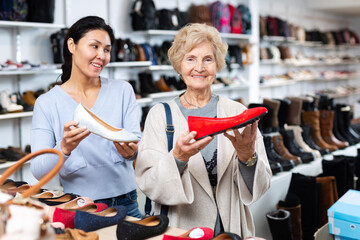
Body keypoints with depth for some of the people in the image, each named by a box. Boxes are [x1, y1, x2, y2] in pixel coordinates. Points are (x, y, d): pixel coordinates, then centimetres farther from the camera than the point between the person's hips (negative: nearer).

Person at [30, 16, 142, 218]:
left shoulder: (123, 90, 5)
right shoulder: (47, 103, 0)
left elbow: (138, 144, -2)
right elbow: (38, 171, -7)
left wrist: (130, 151, -25)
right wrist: (64, 148, -27)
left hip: (124, 203, 1)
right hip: (77, 207, -1)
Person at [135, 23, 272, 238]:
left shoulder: (237, 112, 4)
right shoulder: (160, 114, 2)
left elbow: (260, 186, 2)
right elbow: (148, 185, -6)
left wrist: (246, 155, -16)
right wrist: (178, 158, -22)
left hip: (232, 229, 2)